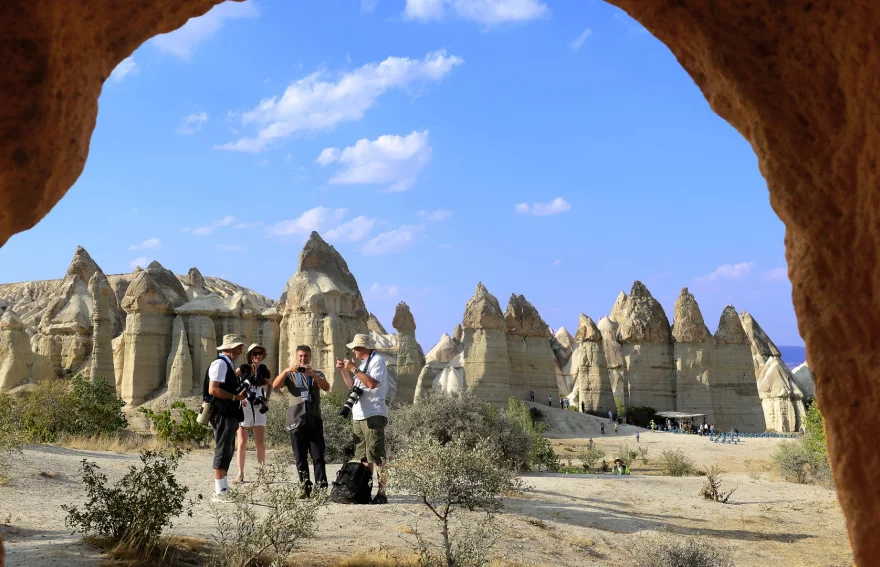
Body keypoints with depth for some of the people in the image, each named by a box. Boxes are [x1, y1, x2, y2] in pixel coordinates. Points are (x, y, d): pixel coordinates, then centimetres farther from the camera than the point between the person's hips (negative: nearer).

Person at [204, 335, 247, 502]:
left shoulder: (228, 364, 19)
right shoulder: (220, 363, -13)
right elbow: (213, 389, -22)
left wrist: (239, 396, 13)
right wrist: (235, 397, -19)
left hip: (229, 414, 11)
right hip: (222, 414, -11)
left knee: (227, 451, 15)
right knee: (223, 451, -8)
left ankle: (223, 488, 22)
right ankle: (219, 492, -5)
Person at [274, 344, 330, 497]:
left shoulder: (317, 374, 14)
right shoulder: (290, 375, 14)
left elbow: (326, 388, -7)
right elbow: (275, 385, -4)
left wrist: (312, 373, -22)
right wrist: (286, 370, -20)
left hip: (314, 421, -1)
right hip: (296, 421, 1)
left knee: (318, 457, -6)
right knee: (301, 458, 2)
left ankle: (321, 488, -8)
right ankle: (306, 489, 7)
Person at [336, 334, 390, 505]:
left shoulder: (377, 360, -6)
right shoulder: (363, 364, 22)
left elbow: (372, 383, -21)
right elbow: (352, 386, 24)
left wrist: (353, 368, -16)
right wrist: (343, 370, 13)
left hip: (373, 415, -9)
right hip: (358, 416, 9)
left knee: (376, 457, -10)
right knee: (364, 458, 11)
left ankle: (382, 493, -10)